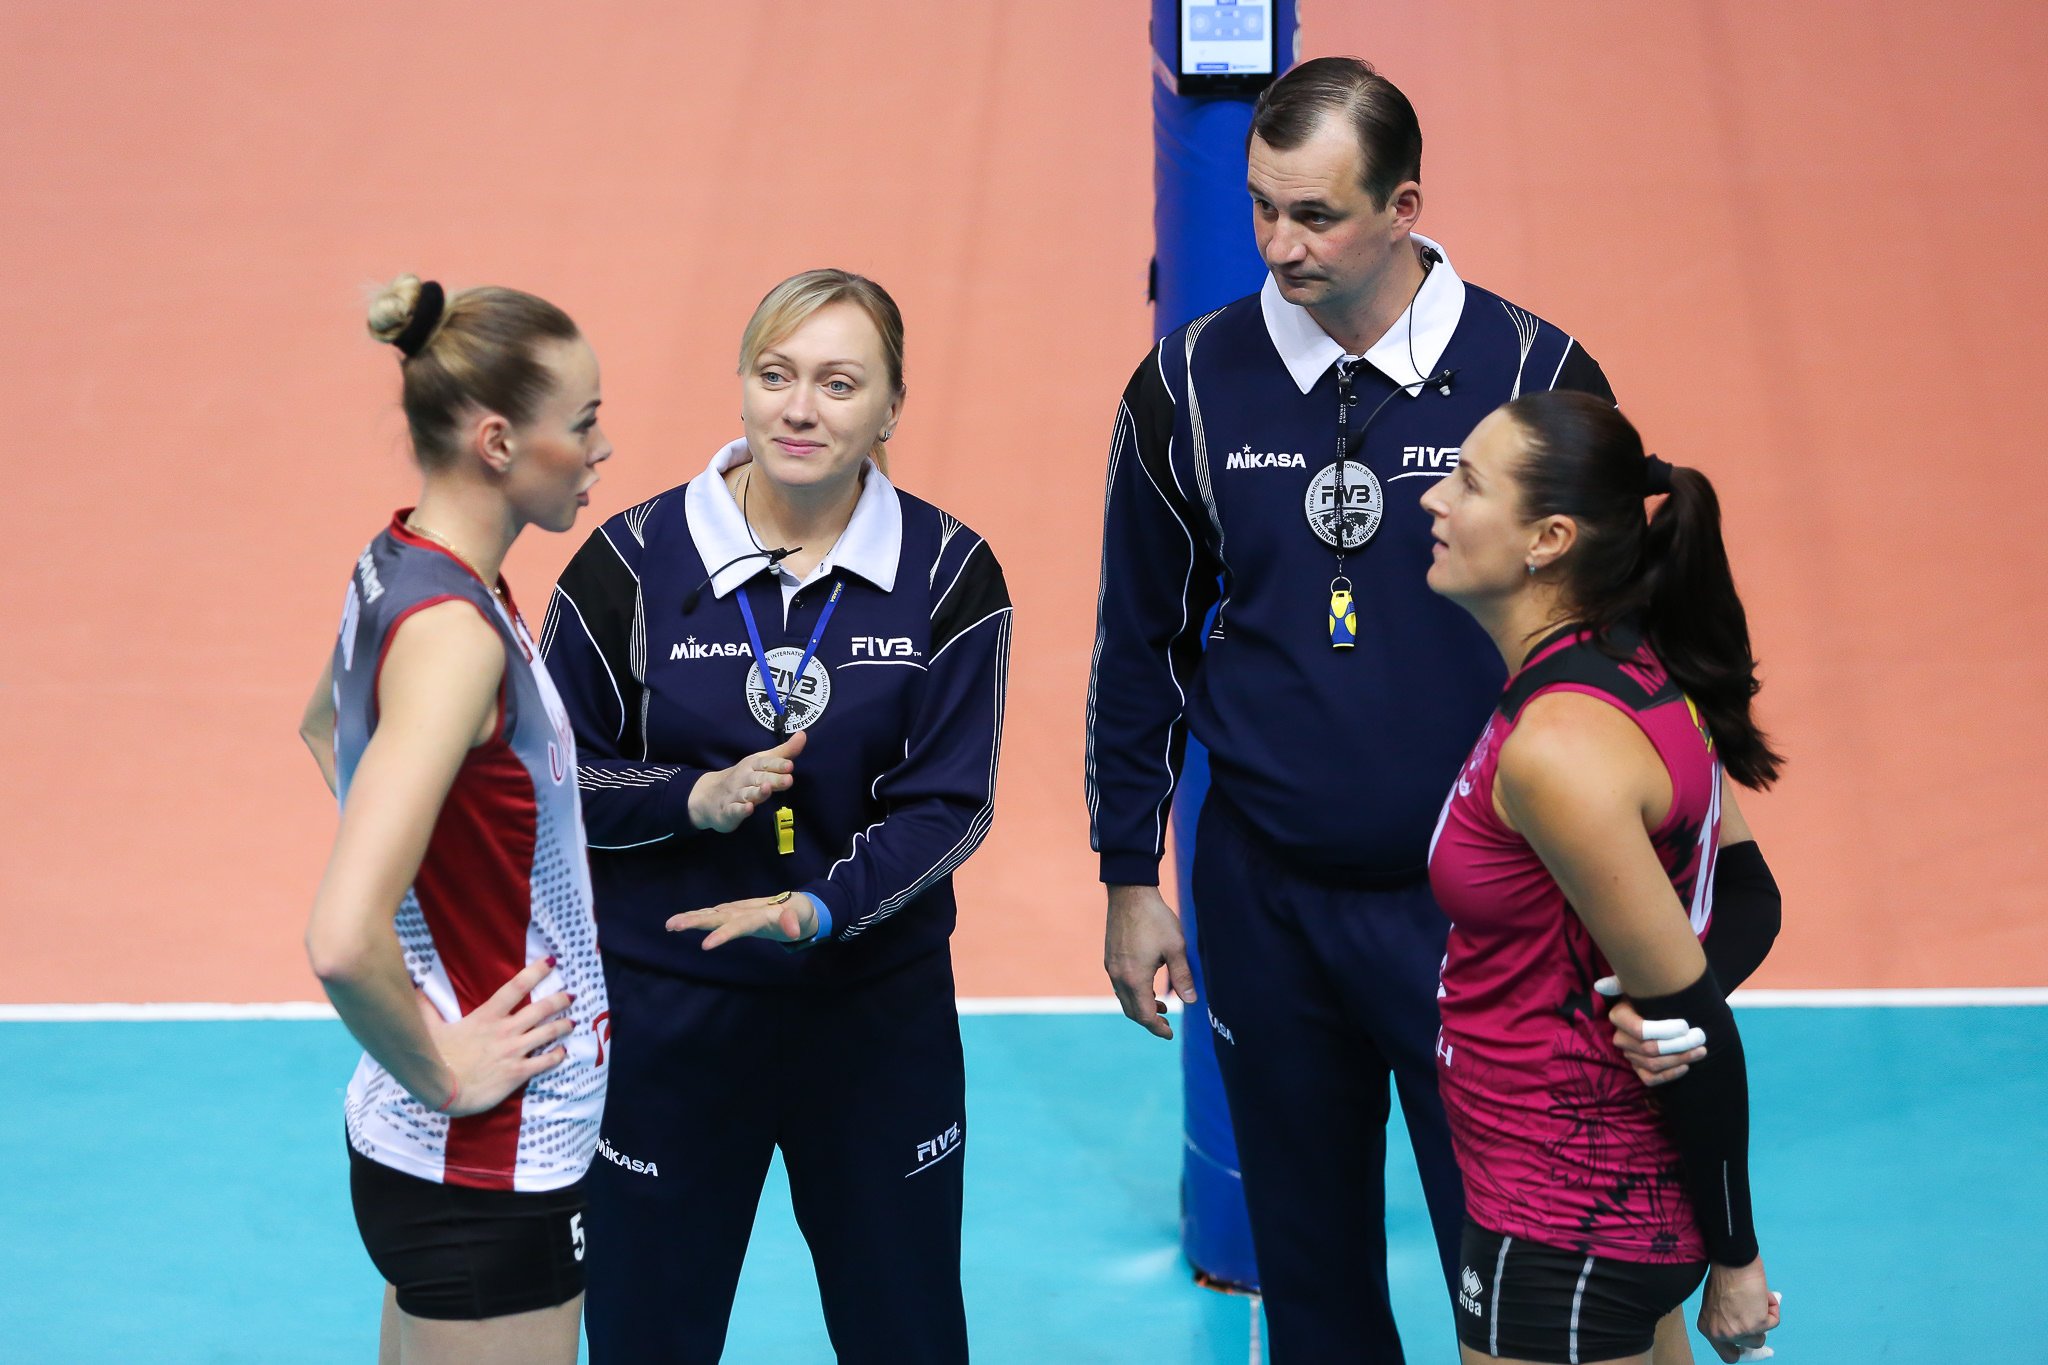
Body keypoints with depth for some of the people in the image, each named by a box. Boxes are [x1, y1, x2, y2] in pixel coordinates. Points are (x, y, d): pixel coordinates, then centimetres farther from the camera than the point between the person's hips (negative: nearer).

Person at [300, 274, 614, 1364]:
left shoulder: (397, 571, 5)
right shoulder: (453, 632, -24)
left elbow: (324, 729, 28)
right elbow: (343, 941, -34)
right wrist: (440, 1073, -18)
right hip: (487, 1168, -9)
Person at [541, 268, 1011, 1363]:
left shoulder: (948, 573, -5)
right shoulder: (630, 561, -7)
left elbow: (948, 805, -6)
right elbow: (551, 777, -1)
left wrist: (822, 907, -23)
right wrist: (692, 799, -19)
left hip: (881, 1013, 1)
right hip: (666, 1014, -1)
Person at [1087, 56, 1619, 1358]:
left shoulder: (1532, 373, -8)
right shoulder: (1190, 384, -2)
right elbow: (1140, 648, 9)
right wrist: (1131, 879, 9)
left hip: (1477, 902, -2)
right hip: (1266, 898, 2)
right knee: (1309, 1257, 14)